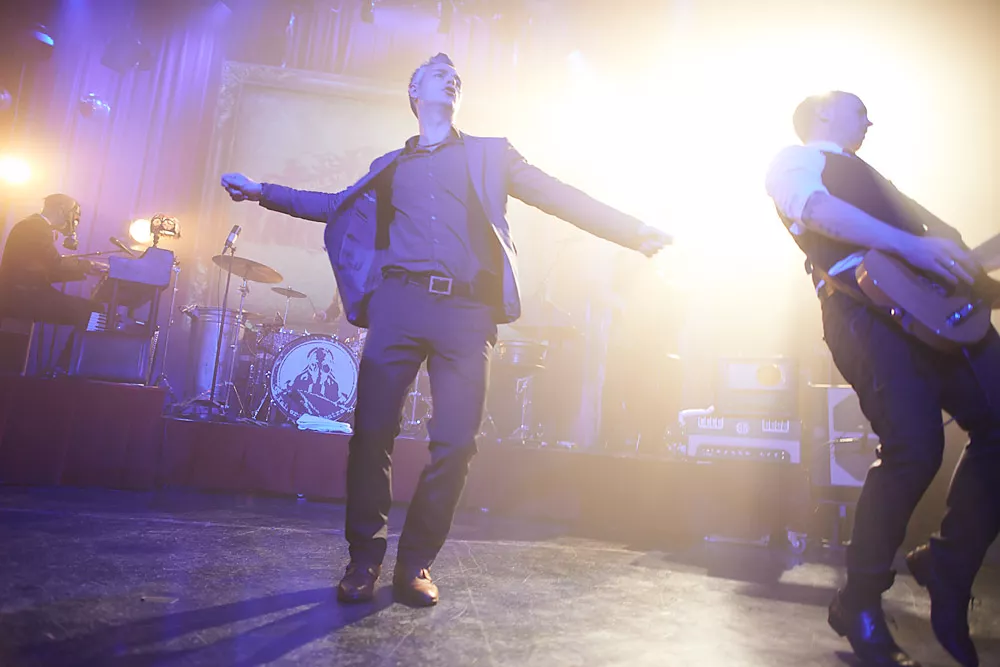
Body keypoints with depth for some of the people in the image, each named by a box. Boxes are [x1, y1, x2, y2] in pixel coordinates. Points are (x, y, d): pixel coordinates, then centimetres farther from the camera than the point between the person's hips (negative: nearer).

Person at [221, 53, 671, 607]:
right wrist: (262, 192, 22)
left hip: (468, 311, 0)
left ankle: (416, 561, 11)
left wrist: (636, 232, 6)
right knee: (372, 430, -6)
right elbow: (338, 205, 30)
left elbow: (560, 198, 14)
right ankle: (364, 557, 12)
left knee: (456, 441, -7)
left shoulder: (490, 155, 20)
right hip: (400, 299, 1)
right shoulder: (391, 165, 24)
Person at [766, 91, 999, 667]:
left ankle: (948, 570, 9)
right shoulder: (794, 160, 13)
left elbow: (933, 228, 33)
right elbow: (815, 209, -9)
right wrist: (909, 244, -20)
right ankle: (860, 604, -3)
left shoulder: (868, 175, 38)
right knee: (915, 448, -21)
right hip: (866, 303, -8)